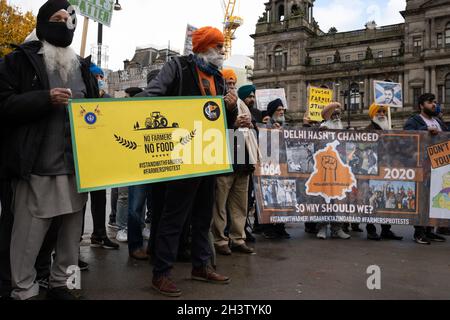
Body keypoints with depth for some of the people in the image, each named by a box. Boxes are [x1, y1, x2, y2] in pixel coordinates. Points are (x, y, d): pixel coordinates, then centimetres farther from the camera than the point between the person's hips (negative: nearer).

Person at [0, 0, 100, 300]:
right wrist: (46, 98, -16)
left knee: (72, 230, 11)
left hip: (77, 165, 5)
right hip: (38, 165, -5)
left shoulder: (83, 66, 18)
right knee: (29, 233, -1)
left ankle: (61, 282, 27)